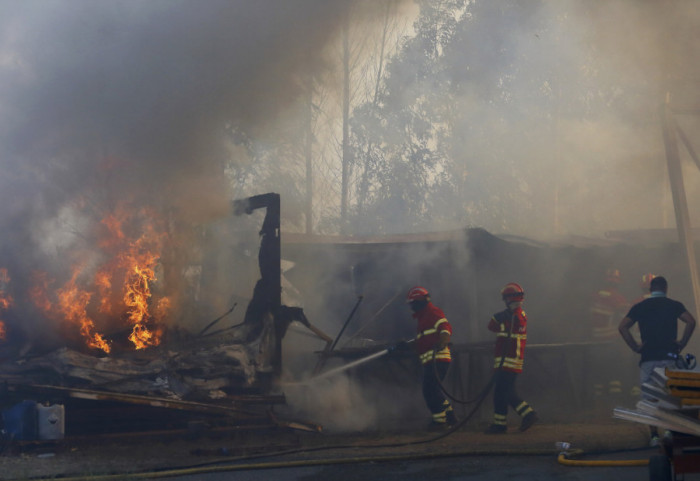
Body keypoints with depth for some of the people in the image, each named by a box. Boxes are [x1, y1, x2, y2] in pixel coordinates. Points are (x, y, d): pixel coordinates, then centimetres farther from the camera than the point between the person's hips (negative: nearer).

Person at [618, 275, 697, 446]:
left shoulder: (639, 307, 10)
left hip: (647, 358, 1)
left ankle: (654, 435, -2)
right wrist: (682, 343, -3)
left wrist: (635, 347, 3)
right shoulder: (674, 305, 5)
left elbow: (622, 327, 0)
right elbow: (691, 322, -11)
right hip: (669, 356, -1)